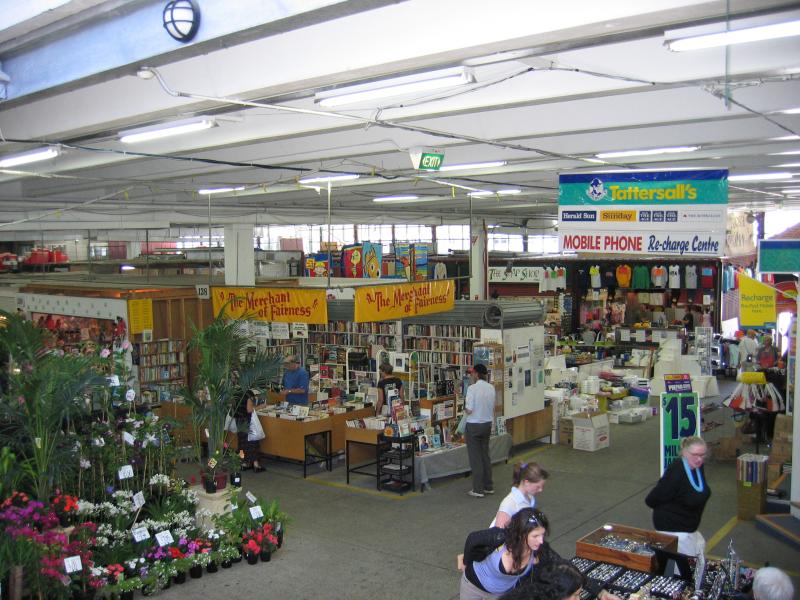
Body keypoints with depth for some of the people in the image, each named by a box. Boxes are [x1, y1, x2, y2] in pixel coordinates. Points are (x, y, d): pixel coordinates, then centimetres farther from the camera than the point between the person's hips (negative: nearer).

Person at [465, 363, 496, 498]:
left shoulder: (472, 388, -17)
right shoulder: (491, 388, 2)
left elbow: (469, 410, -19)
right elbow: (493, 407, 9)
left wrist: (464, 407, 0)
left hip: (474, 425, -6)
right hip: (487, 424, 6)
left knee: (475, 458, 1)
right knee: (485, 455, 16)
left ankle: (478, 489, 5)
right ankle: (488, 486, 21)